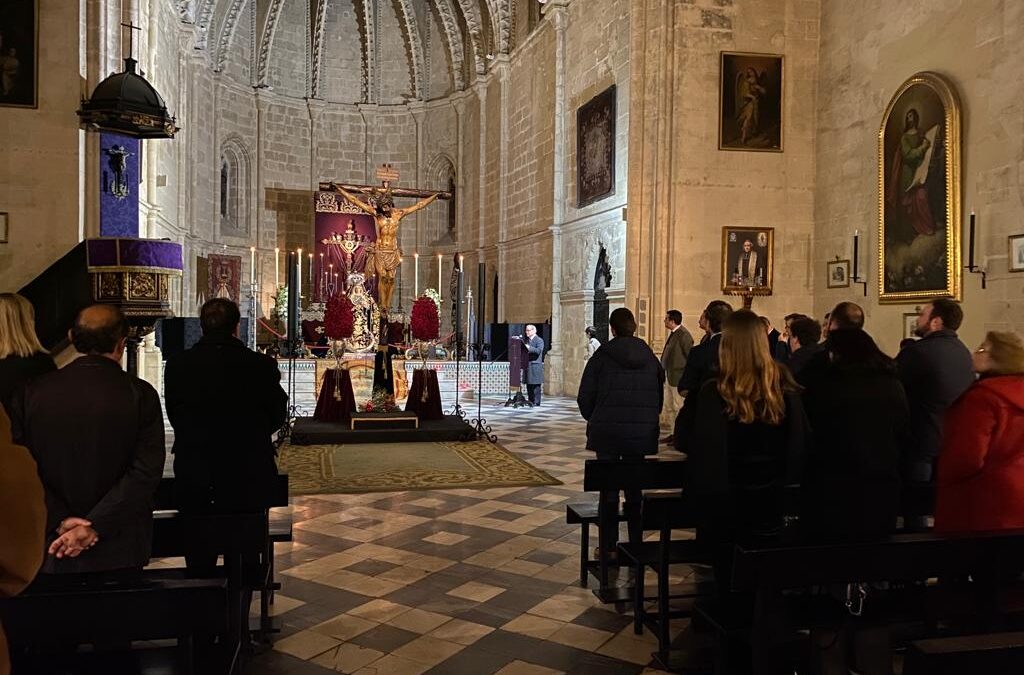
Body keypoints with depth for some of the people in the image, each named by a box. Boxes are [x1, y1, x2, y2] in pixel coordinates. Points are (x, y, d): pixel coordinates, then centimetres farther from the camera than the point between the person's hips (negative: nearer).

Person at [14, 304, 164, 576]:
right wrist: (95, 527, -13)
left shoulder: (32, 392, -2)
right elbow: (146, 472, -15)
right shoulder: (141, 395, -9)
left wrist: (59, 521, -6)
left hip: (52, 548, 2)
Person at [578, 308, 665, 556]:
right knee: (636, 490, 13)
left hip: (607, 433, -3)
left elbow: (585, 397, -5)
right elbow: (659, 397, 8)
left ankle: (608, 548, 10)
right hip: (643, 434, 3)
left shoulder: (602, 355, -6)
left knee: (609, 490, 6)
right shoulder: (650, 357, 4)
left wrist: (594, 420, 12)